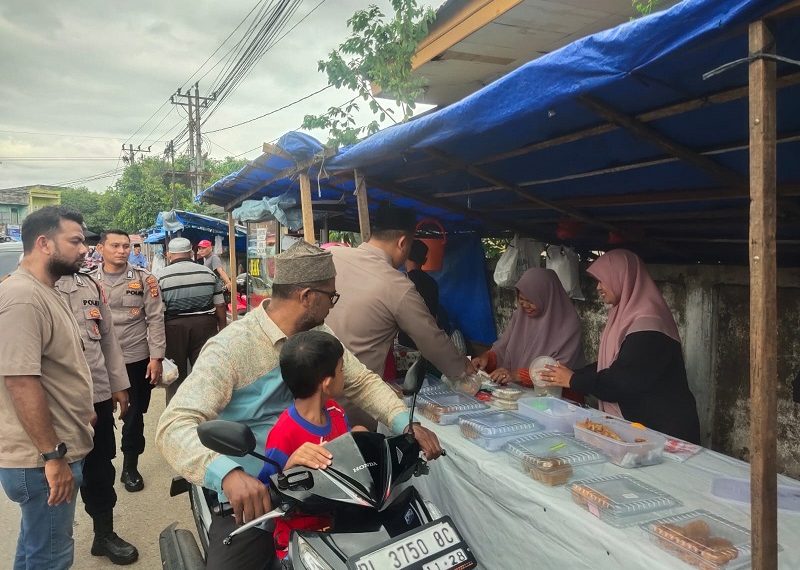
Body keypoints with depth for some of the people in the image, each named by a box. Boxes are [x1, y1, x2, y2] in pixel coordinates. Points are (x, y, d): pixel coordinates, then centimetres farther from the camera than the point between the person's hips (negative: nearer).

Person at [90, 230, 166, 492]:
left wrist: (156, 357, -9)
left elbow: (155, 319, -4)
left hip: (137, 360, -1)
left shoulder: (144, 279, -2)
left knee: (134, 417, 10)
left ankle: (130, 468, 27)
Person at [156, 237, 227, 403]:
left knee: (175, 376, 11)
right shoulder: (208, 273, 3)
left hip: (173, 327, -1)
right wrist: (222, 329, 17)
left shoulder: (160, 277, -4)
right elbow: (220, 306, 6)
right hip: (205, 325, 2)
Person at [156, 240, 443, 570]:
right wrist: (228, 473, -45)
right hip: (252, 493, -5)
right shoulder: (230, 347, -19)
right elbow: (174, 425, -26)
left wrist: (407, 424, -9)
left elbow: (362, 382, 9)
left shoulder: (319, 334, 2)